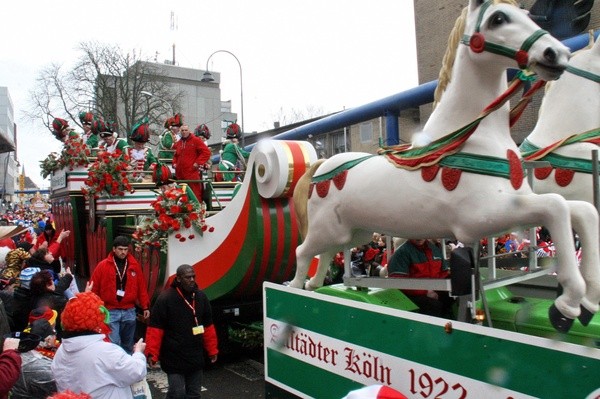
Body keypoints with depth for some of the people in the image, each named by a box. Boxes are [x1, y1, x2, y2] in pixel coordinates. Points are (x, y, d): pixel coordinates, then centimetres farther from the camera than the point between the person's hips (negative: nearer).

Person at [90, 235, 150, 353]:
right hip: (110, 312, -3)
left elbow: (141, 287, 5)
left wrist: (145, 306, 4)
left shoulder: (135, 265, 2)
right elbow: (94, 288, -2)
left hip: (129, 312, 3)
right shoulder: (103, 265, -5)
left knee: (128, 343, 15)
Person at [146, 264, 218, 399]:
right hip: (173, 358, -5)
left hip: (196, 357, 5)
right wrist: (152, 353, -16)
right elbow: (155, 329, -12)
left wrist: (212, 350, 11)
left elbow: (208, 326, 10)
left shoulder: (201, 297, 3)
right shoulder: (165, 298, -14)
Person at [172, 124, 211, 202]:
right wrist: (174, 163, 15)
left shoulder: (196, 140, -1)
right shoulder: (178, 143, 18)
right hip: (180, 174, 6)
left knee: (195, 194, -10)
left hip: (192, 173, -6)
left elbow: (206, 152, -7)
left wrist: (198, 163, -12)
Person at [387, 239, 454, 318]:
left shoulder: (435, 248, 13)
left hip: (436, 292, 7)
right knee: (434, 305, -30)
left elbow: (444, 273, 23)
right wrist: (425, 292, -18)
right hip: (414, 295, -6)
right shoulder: (401, 252, -9)